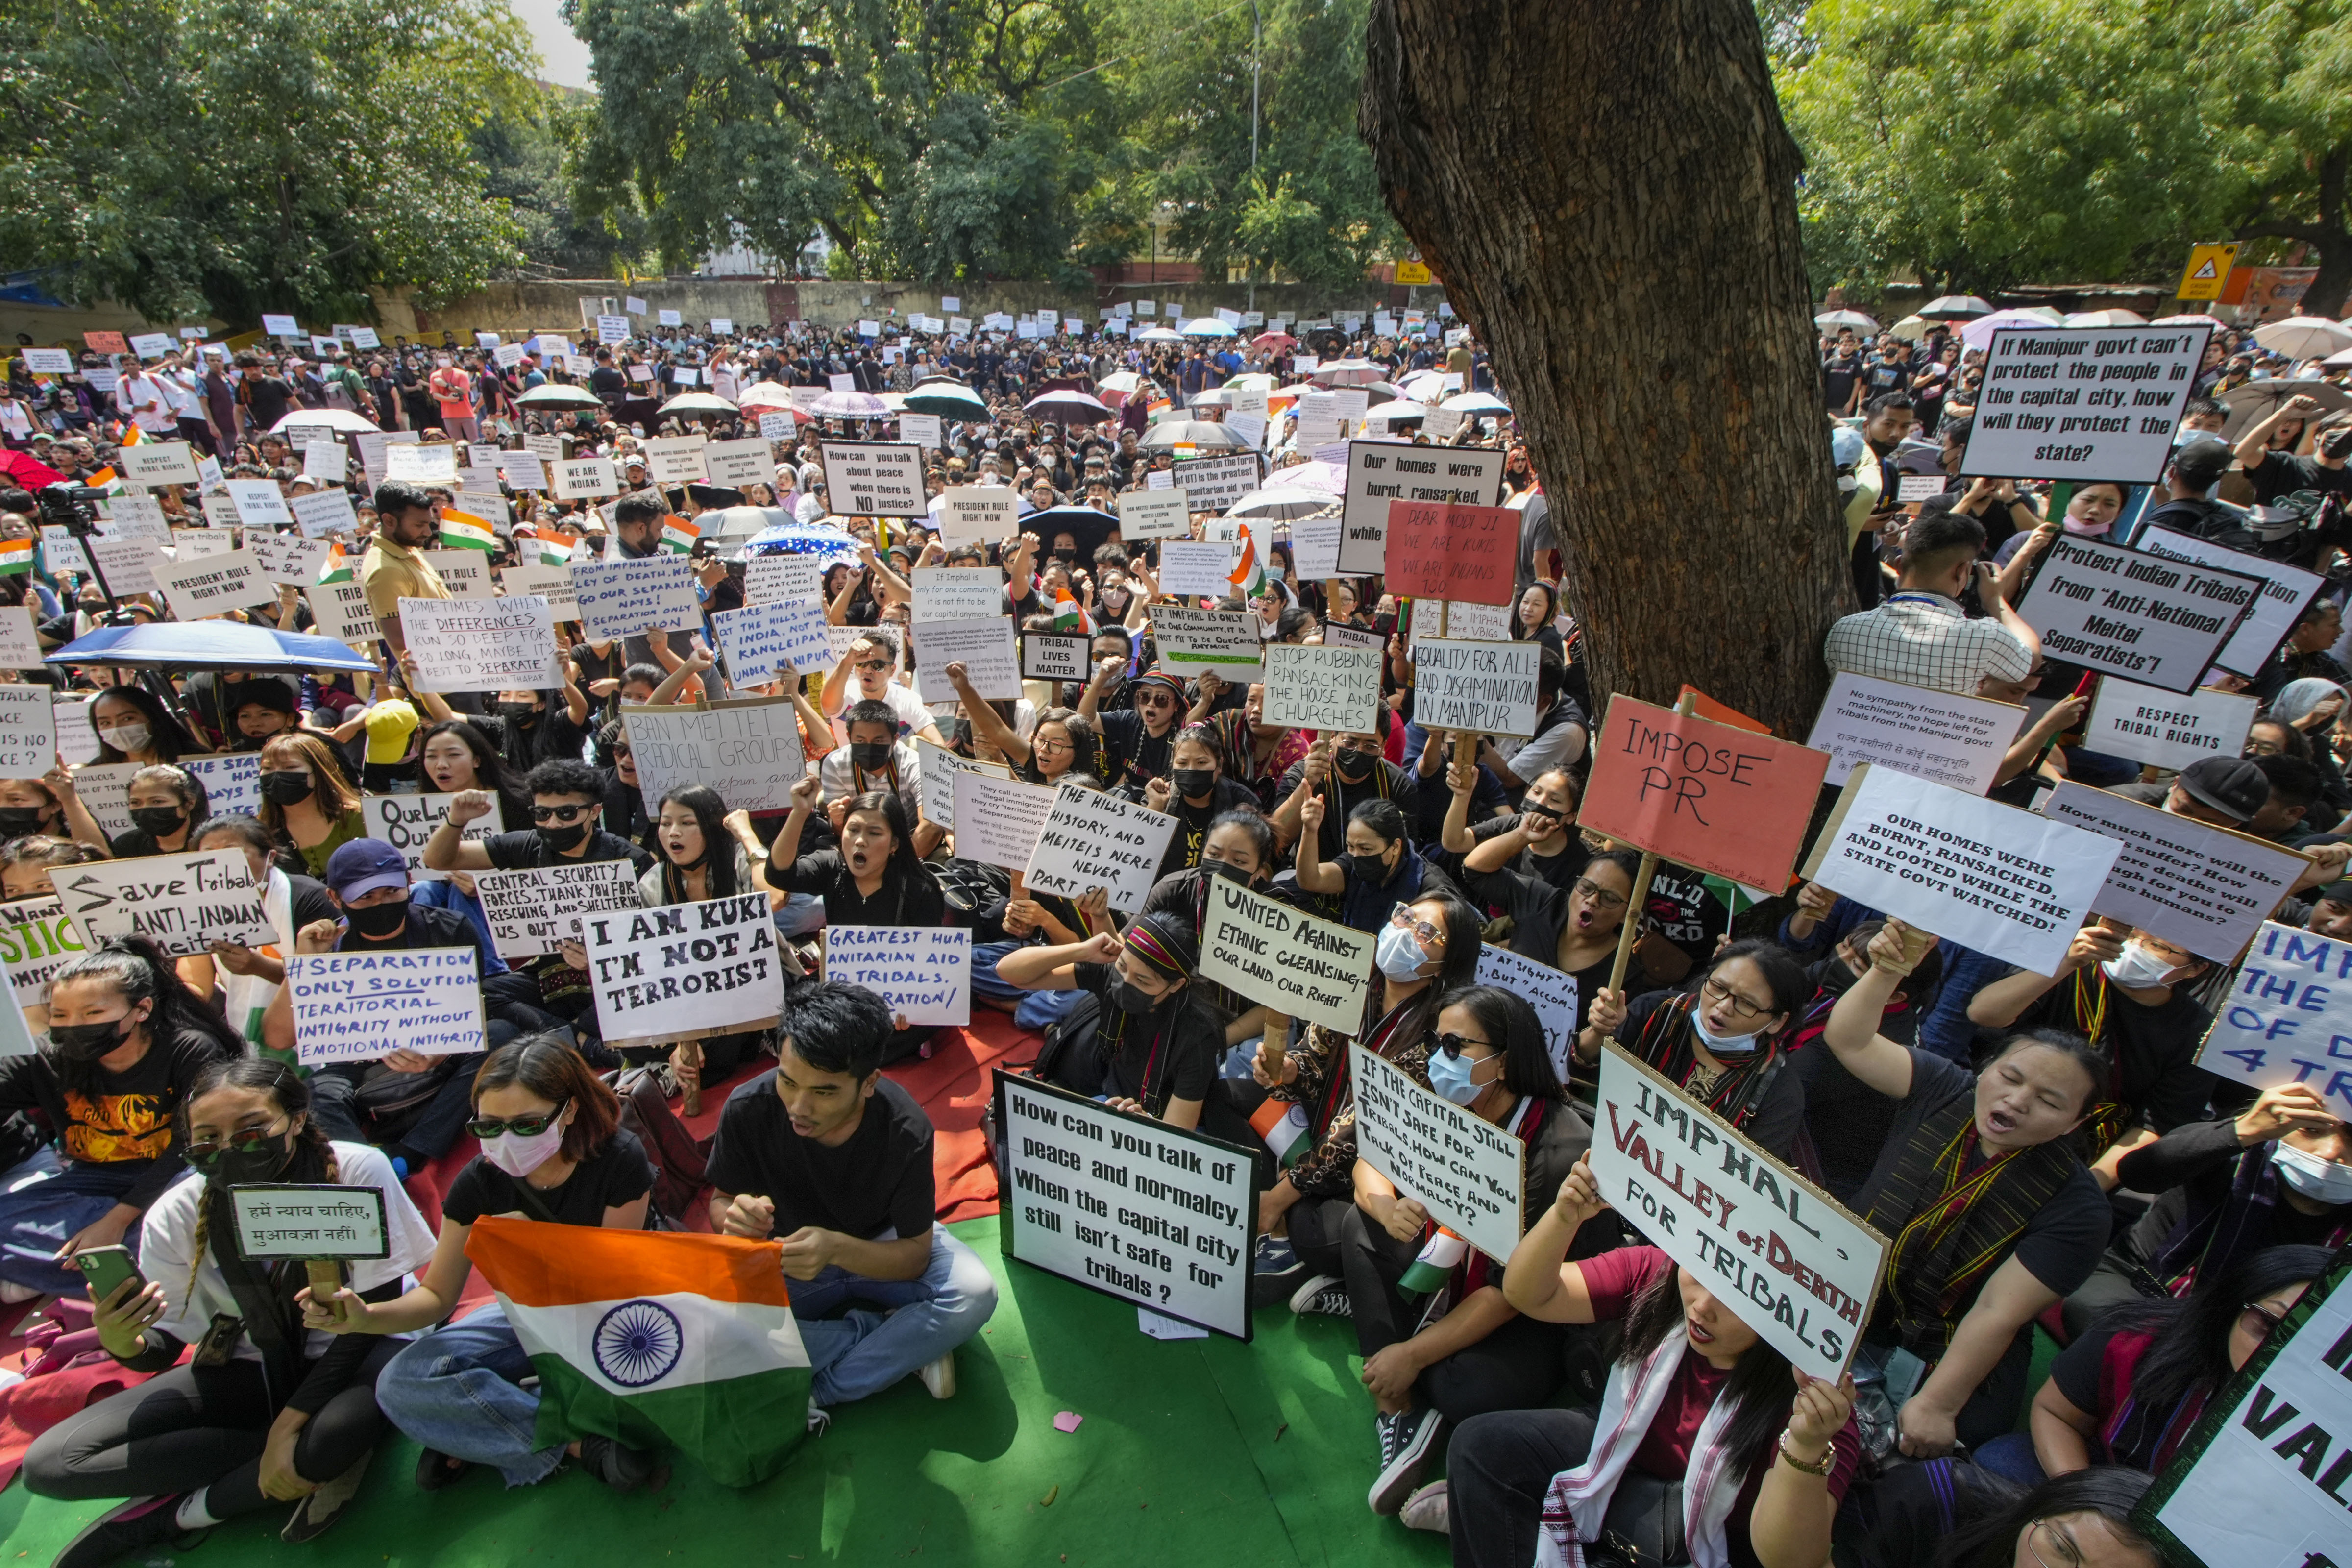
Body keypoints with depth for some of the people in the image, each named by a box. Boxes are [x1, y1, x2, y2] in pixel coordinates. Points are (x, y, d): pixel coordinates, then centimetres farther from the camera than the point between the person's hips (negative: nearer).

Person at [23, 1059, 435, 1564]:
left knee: (342, 1428, -38)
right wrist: (124, 1344, -29)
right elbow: (163, 1349, -6)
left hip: (343, 1355, -4)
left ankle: (178, 1512, -6)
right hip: (246, 1366, 5)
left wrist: (291, 1422, -21)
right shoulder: (176, 1214, -11)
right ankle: (318, 1460, -12)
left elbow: (375, 1312, -16)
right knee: (48, 1465, -11)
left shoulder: (357, 1172, -22)